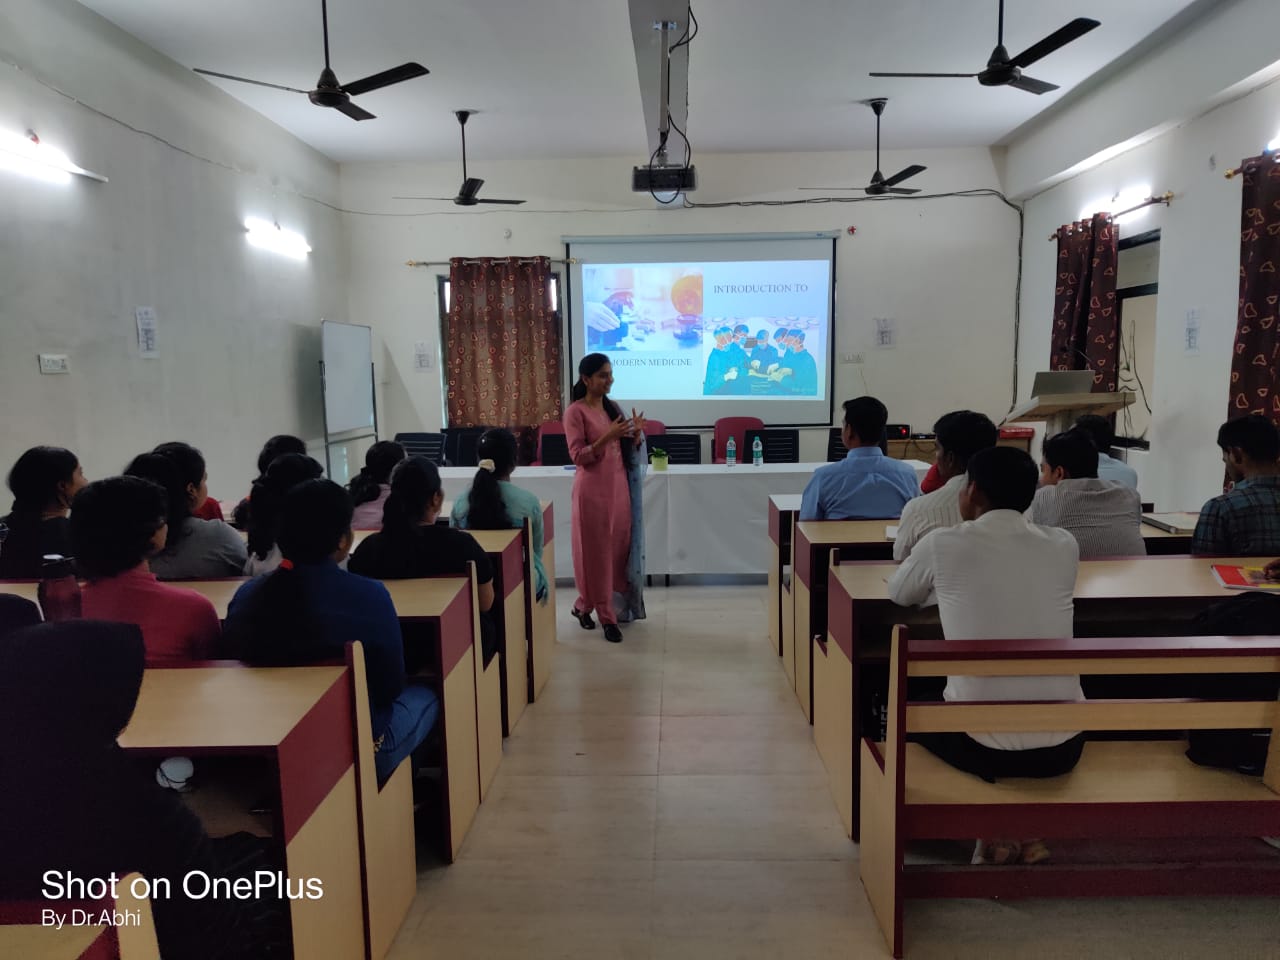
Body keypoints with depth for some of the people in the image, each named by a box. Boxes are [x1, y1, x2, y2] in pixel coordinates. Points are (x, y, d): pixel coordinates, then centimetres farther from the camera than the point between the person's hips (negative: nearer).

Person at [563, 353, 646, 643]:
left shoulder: (613, 407, 12)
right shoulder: (576, 412, -9)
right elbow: (578, 456, -14)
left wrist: (635, 435, -5)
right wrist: (607, 437, -24)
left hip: (619, 486, 7)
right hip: (592, 489, -7)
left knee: (620, 548, 10)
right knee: (596, 551, 0)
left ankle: (584, 606, 25)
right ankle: (606, 616, 9)